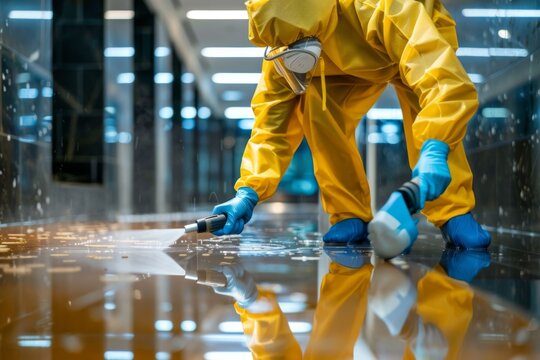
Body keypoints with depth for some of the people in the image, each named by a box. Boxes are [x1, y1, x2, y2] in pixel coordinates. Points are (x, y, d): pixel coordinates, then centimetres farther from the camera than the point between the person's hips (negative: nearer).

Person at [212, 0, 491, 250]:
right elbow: (272, 122, -24)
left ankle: (454, 213, -23)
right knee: (315, 109, -23)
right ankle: (350, 215, -10)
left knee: (421, 105, -34)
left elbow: (446, 80, -54)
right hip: (347, 66, 4)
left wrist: (434, 152, -68)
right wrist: (248, 193, -35)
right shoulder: (285, 47, -28)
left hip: (421, 47, -3)